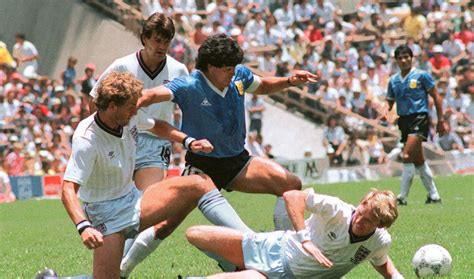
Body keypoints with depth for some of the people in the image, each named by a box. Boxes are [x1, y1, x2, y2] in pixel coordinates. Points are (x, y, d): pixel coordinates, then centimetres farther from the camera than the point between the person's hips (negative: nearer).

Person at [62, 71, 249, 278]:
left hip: (134, 199, 7)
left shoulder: (131, 117, -5)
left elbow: (156, 127, 21)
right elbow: (68, 191, -33)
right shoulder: (86, 139, -26)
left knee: (200, 184, -10)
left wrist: (189, 142, 7)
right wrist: (84, 227, -50)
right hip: (106, 213, -7)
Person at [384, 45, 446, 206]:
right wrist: (386, 111, -6)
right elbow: (390, 101, 18)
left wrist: (440, 121, -3)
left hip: (419, 118, -7)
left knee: (407, 156, -19)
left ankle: (402, 196, -18)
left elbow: (436, 97, 0)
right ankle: (433, 196, 22)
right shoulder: (393, 80, 12)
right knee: (419, 161, 12)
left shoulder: (421, 76, -3)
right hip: (404, 120, 7)